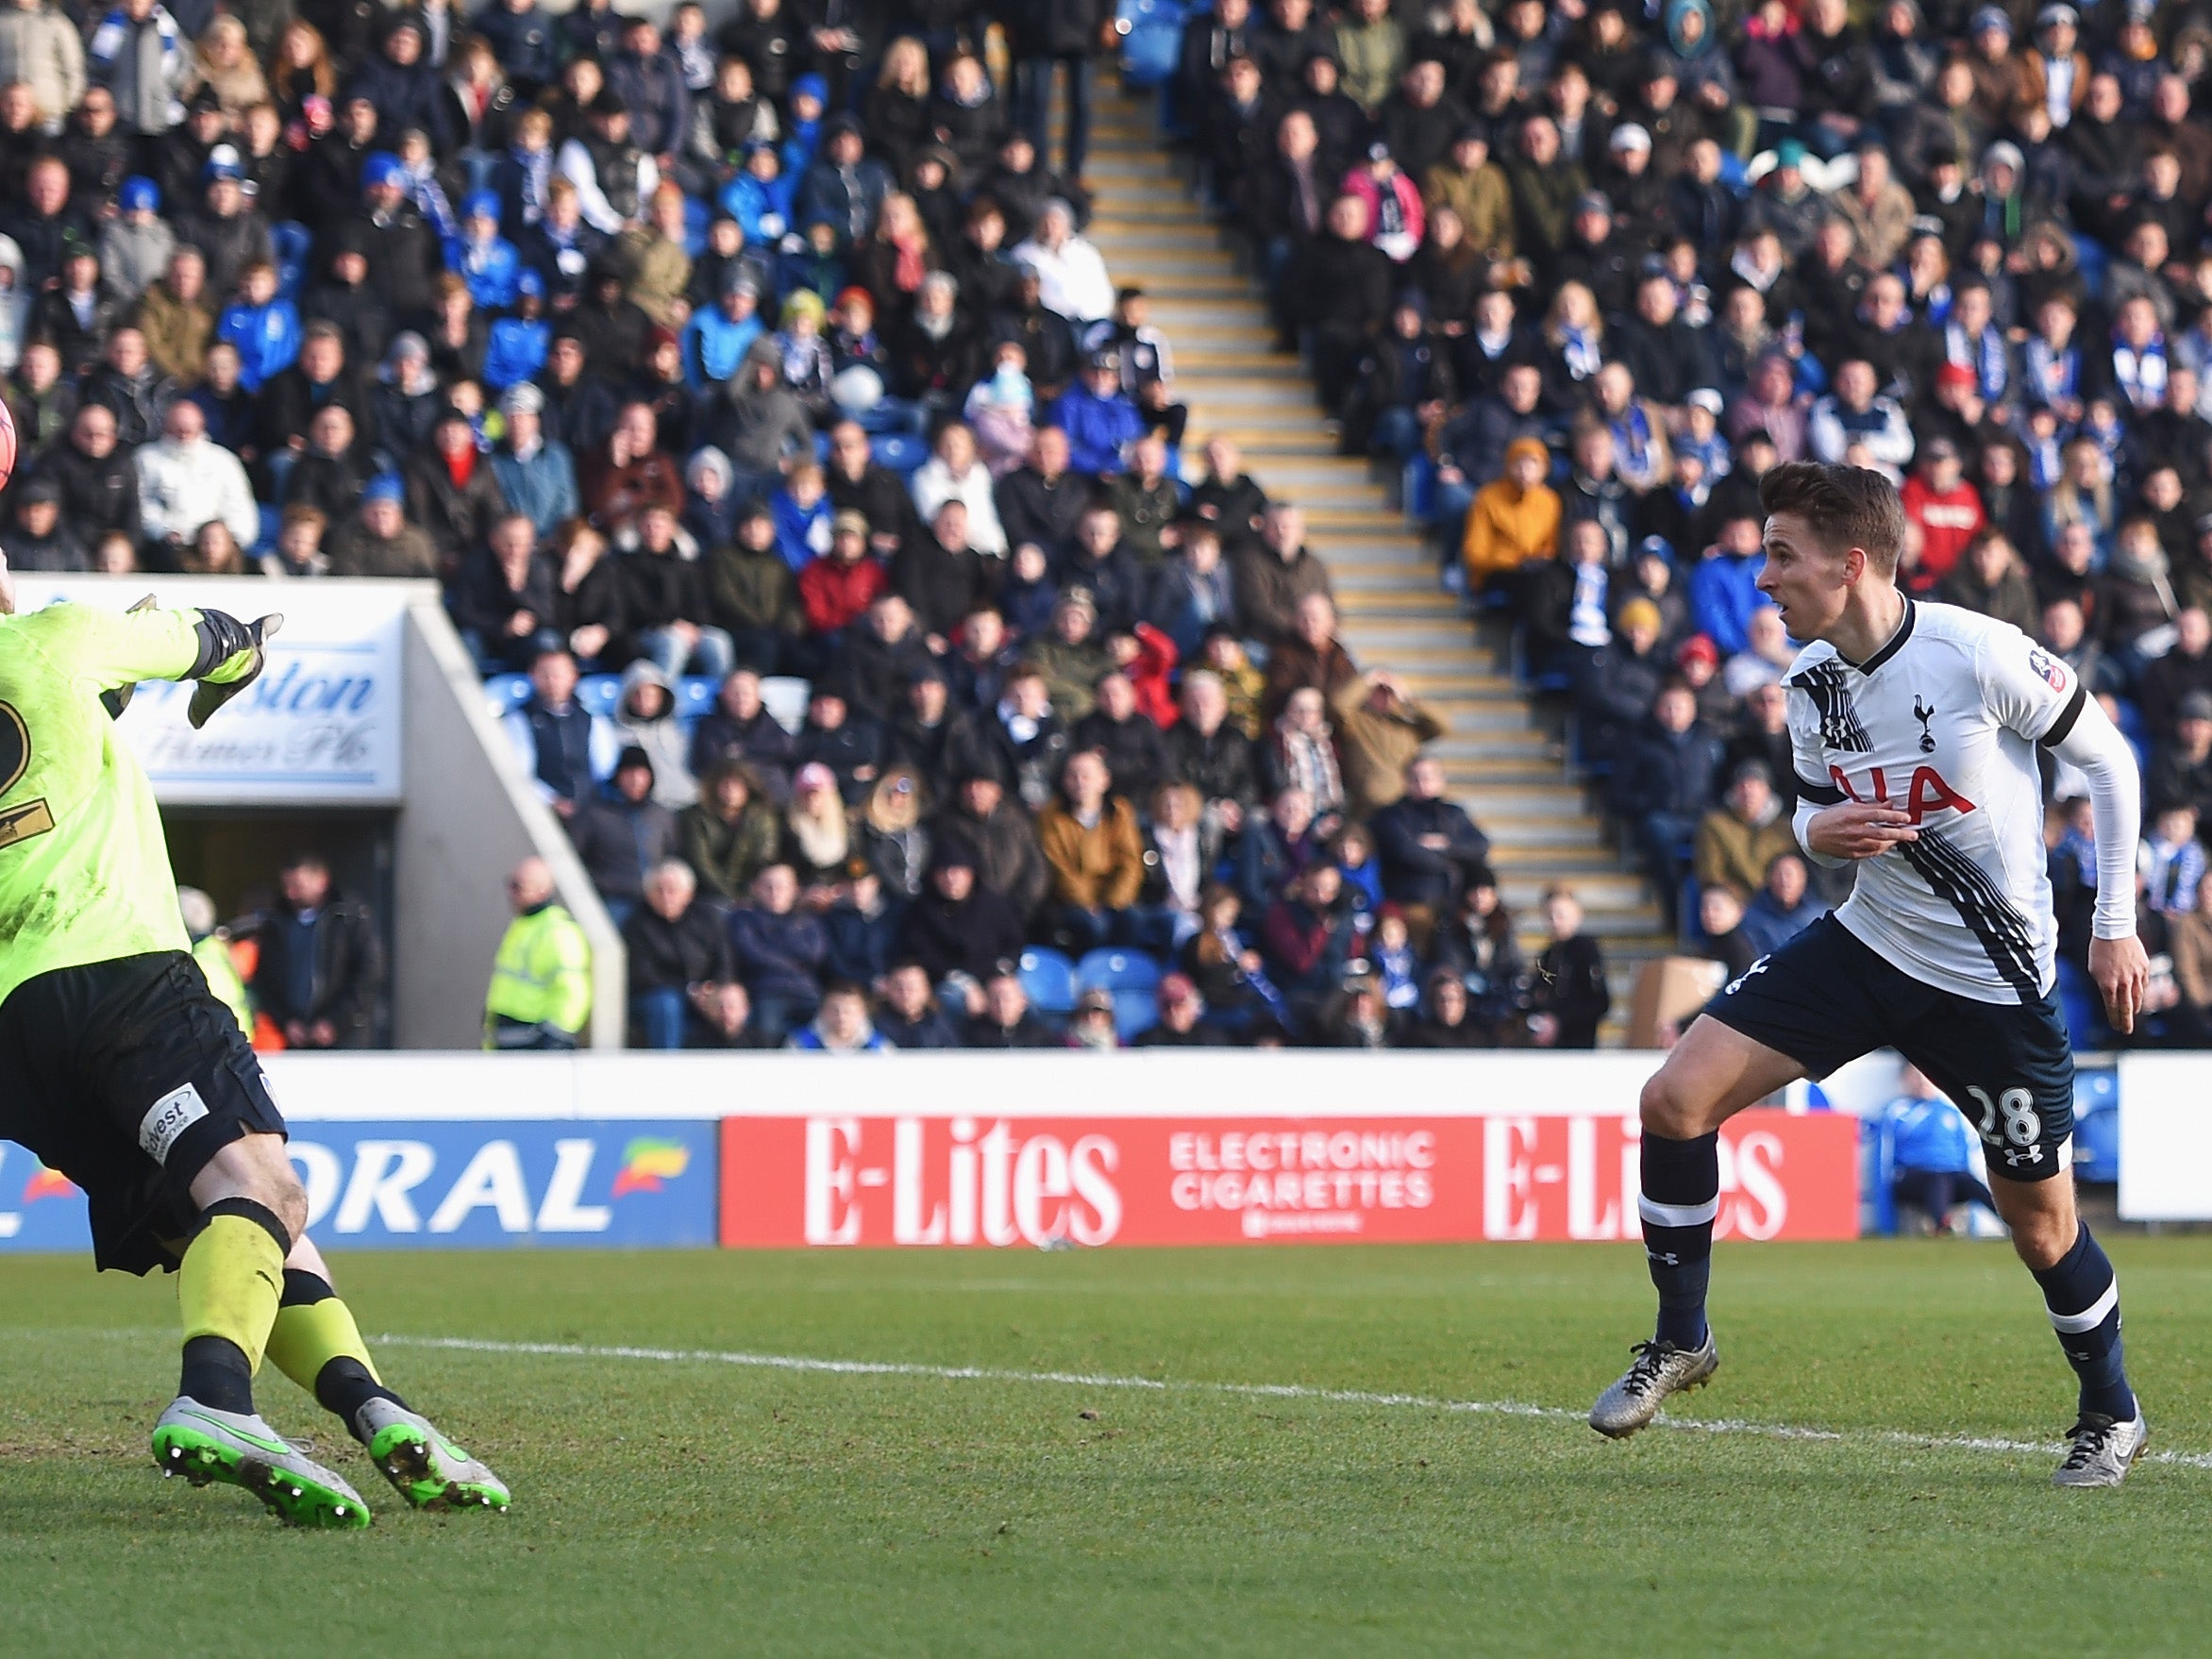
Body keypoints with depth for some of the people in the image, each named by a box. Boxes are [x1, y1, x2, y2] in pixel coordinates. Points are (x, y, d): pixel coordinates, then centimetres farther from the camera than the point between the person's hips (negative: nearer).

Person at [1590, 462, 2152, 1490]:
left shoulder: (1977, 655, -21)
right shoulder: (1811, 682, -2)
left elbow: (2107, 759, -8)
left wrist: (2116, 926, -7)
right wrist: (1820, 831, -11)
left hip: (1991, 981, -5)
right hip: (1866, 943, 5)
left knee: (2041, 1226, 4)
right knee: (1676, 1100, -8)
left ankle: (2110, 1415, 29)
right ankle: (1680, 1340, 9)